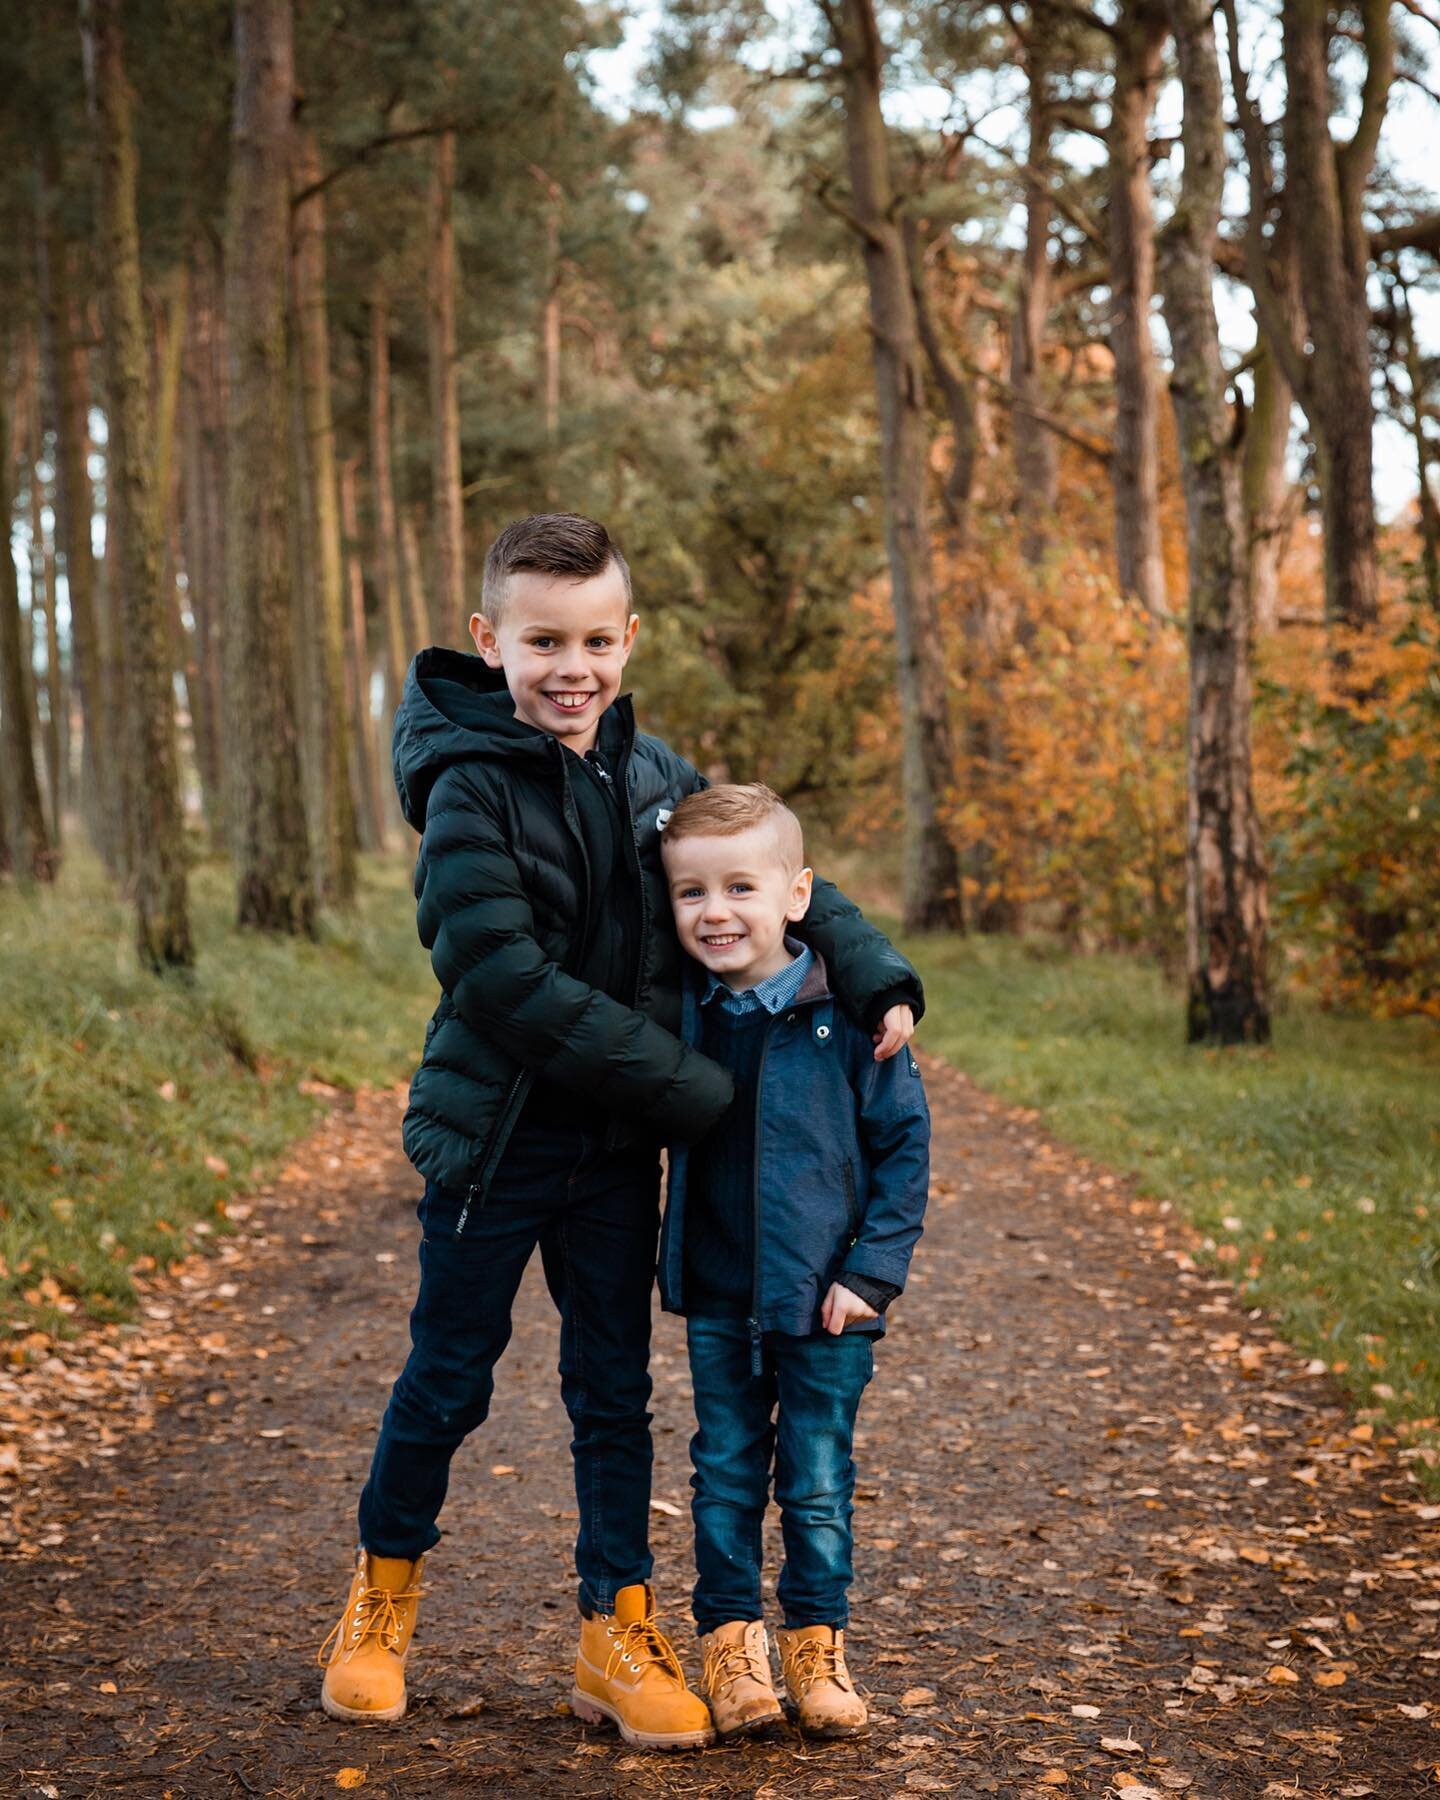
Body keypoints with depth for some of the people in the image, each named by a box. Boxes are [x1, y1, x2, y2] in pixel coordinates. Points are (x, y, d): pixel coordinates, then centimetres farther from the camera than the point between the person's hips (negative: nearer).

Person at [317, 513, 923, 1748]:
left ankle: (620, 1636, 23)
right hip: (495, 1135, -4)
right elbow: (502, 977, -24)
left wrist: (876, 976, -4)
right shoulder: (472, 789, -16)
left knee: (615, 1389, 11)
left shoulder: (654, 775, 2)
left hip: (619, 1145, 5)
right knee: (448, 1380, 10)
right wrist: (691, 1088, -22)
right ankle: (384, 1596, 33)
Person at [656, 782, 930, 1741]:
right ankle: (731, 1642, 26)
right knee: (725, 1478, 12)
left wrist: (874, 1272, -11)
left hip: (825, 1301, -3)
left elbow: (905, 1144, -7)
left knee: (819, 1483, 9)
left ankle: (819, 1642, 25)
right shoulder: (683, 1013, -2)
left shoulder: (849, 1013, -13)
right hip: (716, 1301, 3)